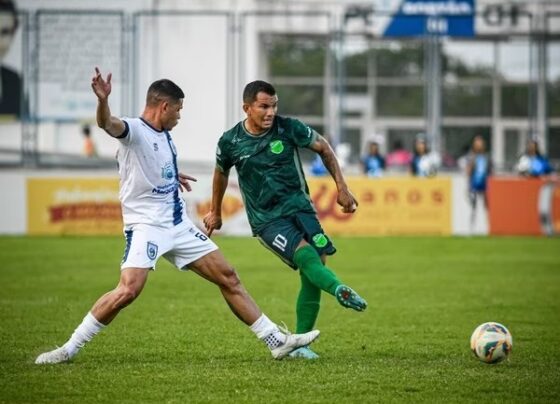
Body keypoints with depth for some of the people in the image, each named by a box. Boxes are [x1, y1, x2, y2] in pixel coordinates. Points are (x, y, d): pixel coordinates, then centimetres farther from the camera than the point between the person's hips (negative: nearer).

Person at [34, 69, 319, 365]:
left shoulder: (164, 135, 12)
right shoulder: (134, 130, -14)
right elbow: (108, 124, -38)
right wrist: (103, 100, -58)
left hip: (178, 225, 8)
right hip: (145, 226, -8)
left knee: (228, 278, 9)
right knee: (129, 290, -26)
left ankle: (276, 340, 17)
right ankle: (69, 349, -14)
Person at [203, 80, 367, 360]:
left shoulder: (289, 128, -6)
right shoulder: (230, 142, -5)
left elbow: (323, 148, 10)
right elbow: (221, 173, 17)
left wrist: (342, 188, 6)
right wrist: (215, 212, 29)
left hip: (299, 207, 3)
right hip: (266, 219, -3)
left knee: (314, 270, -8)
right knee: (306, 255, -28)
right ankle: (340, 290, -55)